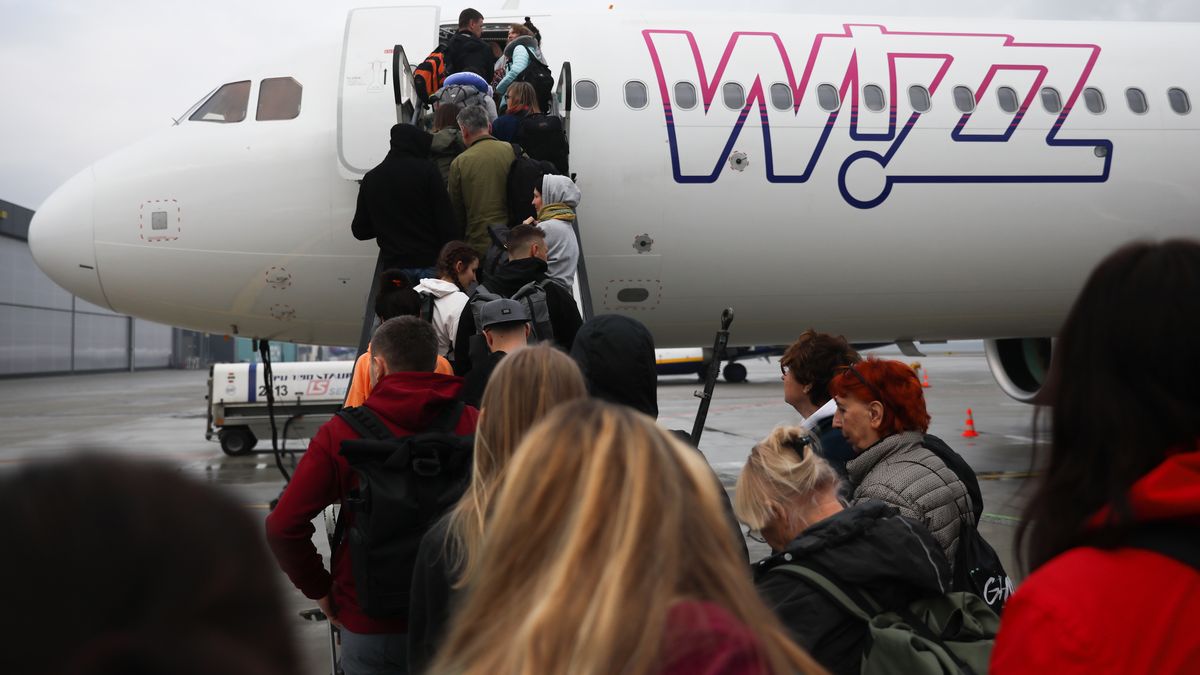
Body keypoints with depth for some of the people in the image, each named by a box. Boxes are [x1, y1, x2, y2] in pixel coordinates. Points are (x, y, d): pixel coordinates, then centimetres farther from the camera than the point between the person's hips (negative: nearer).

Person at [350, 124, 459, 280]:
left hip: (393, 266, 4)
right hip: (430, 262, -3)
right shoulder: (427, 171, -4)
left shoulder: (371, 178, 9)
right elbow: (447, 222, -9)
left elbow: (360, 231, 13)